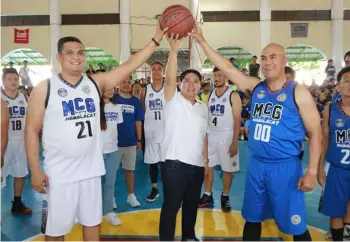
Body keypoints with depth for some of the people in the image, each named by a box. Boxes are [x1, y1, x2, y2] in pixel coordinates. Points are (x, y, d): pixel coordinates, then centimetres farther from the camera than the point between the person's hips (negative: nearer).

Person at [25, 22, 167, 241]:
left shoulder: (96, 83, 2)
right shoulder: (45, 88, -6)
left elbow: (130, 65, -4)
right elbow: (32, 130, -5)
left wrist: (156, 40, -11)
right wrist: (35, 170, -9)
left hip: (91, 170, 3)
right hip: (59, 174, -3)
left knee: (93, 223, 19)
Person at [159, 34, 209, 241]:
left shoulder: (203, 108, 12)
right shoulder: (173, 100, -4)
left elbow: (204, 135, 16)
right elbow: (169, 80, -23)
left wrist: (206, 159, 14)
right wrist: (174, 50, -32)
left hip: (197, 164, 6)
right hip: (174, 163, -6)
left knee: (192, 203, 20)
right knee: (171, 205, 2)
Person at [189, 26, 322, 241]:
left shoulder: (298, 92, -8)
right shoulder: (256, 87, 4)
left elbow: (316, 133, -7)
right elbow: (227, 68, 2)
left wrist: (312, 172, -14)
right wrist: (201, 41, -3)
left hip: (285, 167, -4)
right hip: (256, 165, 5)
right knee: (252, 219, 19)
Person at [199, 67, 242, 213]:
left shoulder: (233, 95, -8)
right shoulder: (210, 95, 9)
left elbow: (237, 120, -11)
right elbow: (206, 116, 12)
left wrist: (234, 142, -16)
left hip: (226, 136, -5)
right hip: (210, 135, 5)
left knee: (227, 169, 6)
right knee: (207, 167, 8)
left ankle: (225, 197, 23)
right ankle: (207, 196, 22)